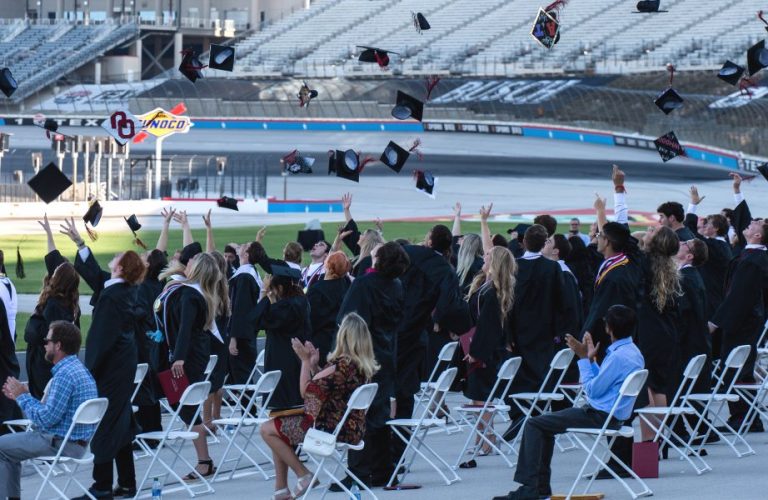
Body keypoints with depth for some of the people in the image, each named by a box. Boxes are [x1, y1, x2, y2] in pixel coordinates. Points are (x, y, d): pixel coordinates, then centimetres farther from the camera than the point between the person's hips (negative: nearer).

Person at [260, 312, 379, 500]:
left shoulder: (341, 365, -24)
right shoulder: (364, 366, 4)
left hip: (331, 429, -10)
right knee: (278, 427, 22)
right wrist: (314, 364, 9)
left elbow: (306, 391, -17)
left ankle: (304, 475, 4)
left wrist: (306, 360, -7)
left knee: (268, 430, 0)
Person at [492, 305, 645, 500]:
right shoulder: (633, 351, 10)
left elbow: (592, 390, -17)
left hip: (601, 416, -11)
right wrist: (591, 359, 10)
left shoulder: (619, 356, -21)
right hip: (611, 414, 11)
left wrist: (584, 359, -8)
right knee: (544, 425, 22)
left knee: (534, 425, -8)